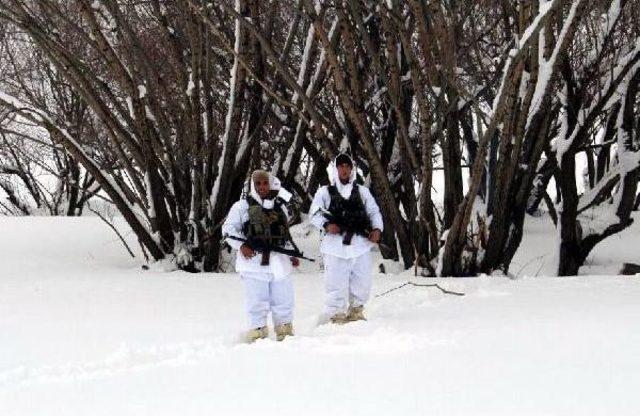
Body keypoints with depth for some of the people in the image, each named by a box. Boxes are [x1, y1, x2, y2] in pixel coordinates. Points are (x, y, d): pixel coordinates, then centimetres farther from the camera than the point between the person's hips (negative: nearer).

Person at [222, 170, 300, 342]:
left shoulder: (279, 207, 18)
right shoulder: (242, 206, 3)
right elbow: (228, 229, 2)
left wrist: (292, 255, 19)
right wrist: (241, 245, -13)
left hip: (279, 260, 4)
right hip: (254, 261, -4)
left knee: (284, 300, 5)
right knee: (257, 302, -4)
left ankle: (285, 332, 15)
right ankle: (258, 330, 6)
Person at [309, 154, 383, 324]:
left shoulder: (362, 191, 17)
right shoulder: (325, 192, 8)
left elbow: (374, 212, 15)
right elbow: (314, 214, 2)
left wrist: (377, 228, -3)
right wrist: (326, 225, -16)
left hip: (361, 244, 3)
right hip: (336, 245, -3)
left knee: (362, 283, 6)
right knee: (337, 284, -6)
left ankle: (356, 310, 25)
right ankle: (336, 316, 4)